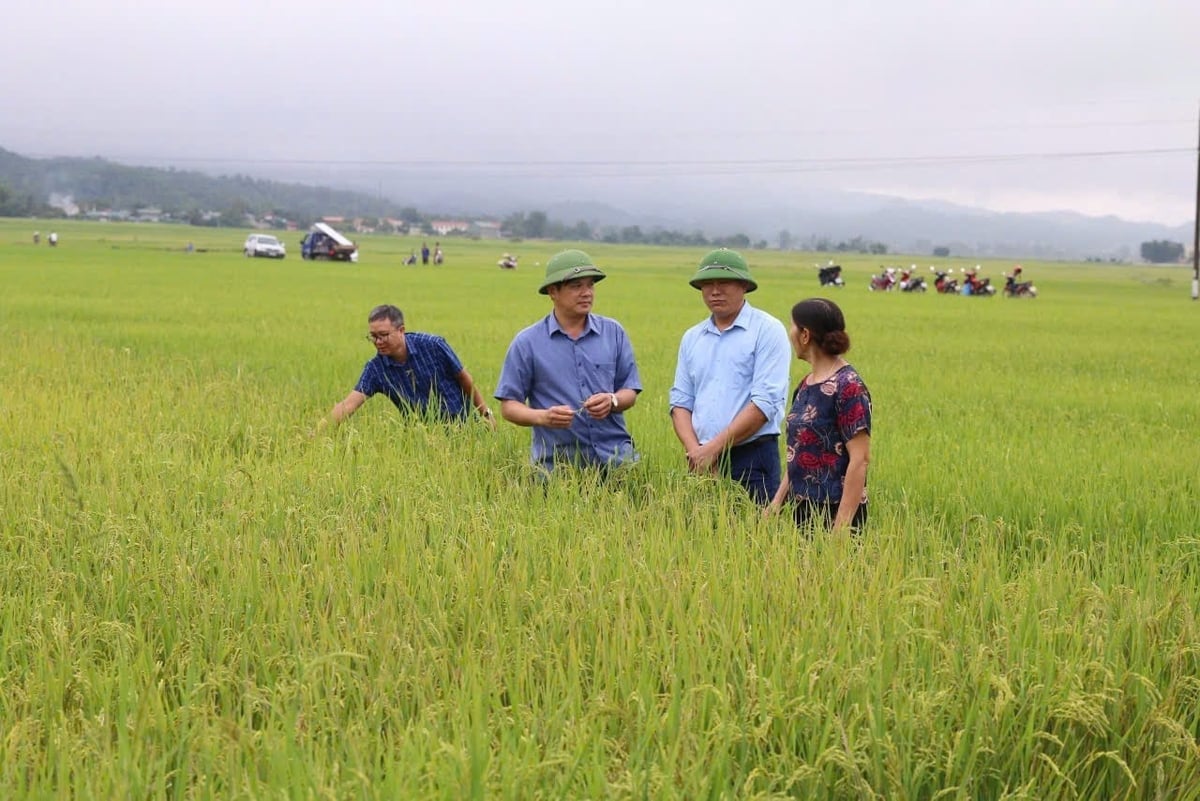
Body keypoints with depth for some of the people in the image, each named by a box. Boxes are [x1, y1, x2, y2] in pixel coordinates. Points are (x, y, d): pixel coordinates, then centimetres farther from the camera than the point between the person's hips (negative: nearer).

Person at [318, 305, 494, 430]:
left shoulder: (433, 346, -16)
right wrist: (319, 431, -34)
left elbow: (464, 379, -4)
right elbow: (349, 404, -19)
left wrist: (486, 414, 0)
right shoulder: (375, 368, -12)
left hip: (461, 421, -2)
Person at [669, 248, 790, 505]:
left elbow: (765, 403, -12)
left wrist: (712, 449, -13)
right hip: (702, 461, 5)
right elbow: (680, 401, 12)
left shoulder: (767, 331, -3)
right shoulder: (692, 337, 15)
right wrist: (694, 450, -7)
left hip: (752, 458, -5)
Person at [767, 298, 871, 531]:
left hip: (835, 510, -8)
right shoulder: (806, 385, 10)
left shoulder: (848, 387, -14)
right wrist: (777, 502, 12)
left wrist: (842, 525, -22)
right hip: (803, 508, 8)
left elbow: (860, 460, -18)